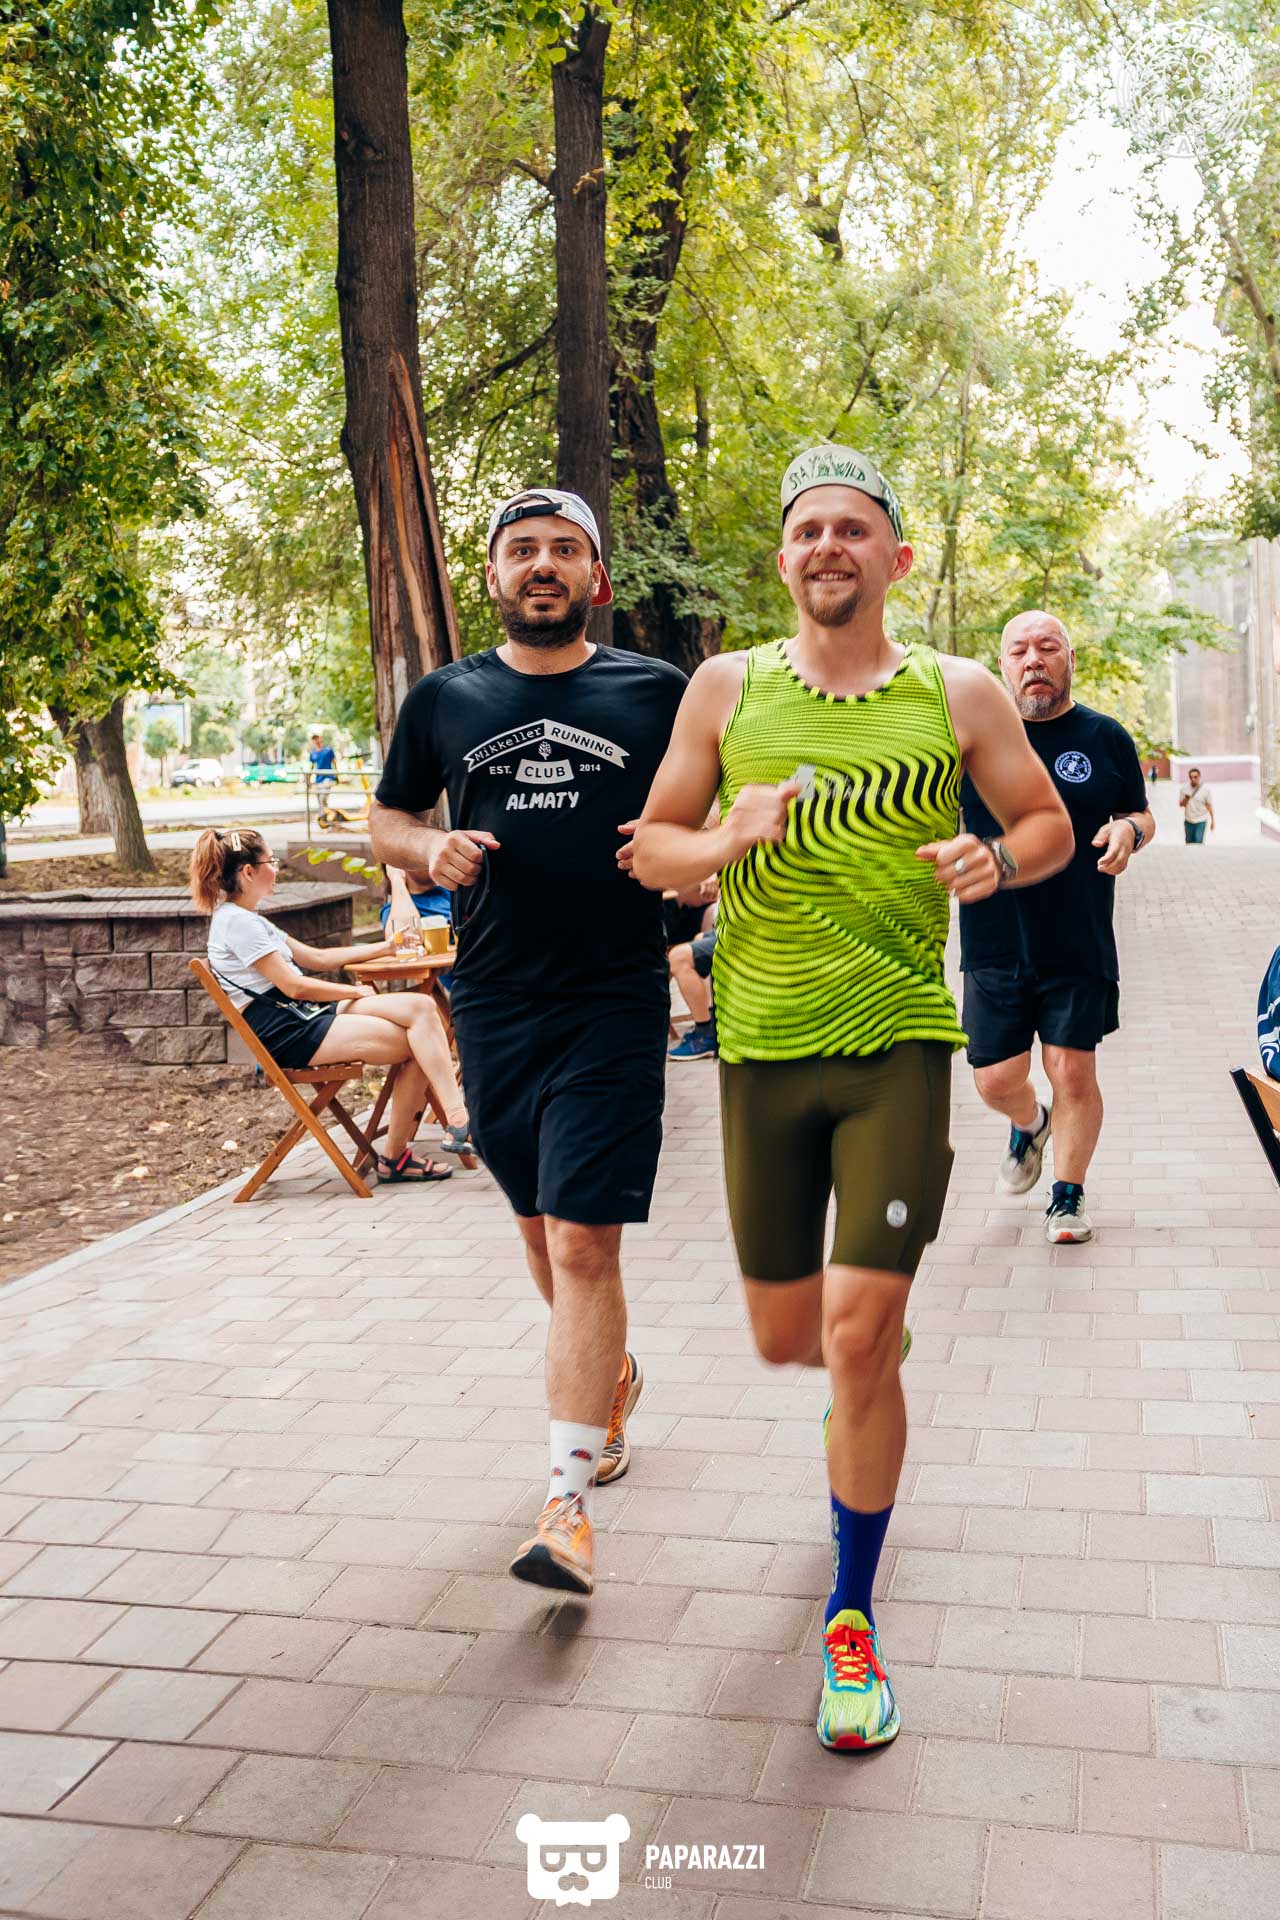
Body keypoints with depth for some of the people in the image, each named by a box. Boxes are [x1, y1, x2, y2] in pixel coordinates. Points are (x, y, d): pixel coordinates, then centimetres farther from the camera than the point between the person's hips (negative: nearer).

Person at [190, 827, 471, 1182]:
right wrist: (356, 992, -2)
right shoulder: (236, 921, -11)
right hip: (288, 1035, -10)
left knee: (421, 1006, -10)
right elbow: (293, 986, -14)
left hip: (309, 1015, 10)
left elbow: (317, 957, 24)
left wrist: (385, 947, 21)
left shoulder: (248, 919, 20)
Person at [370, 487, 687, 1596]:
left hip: (615, 1001, -3)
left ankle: (569, 1504, -2)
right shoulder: (445, 700, 8)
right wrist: (431, 852, -5)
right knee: (541, 1226, 17)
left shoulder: (656, 692, 2)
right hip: (492, 1002, 4)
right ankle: (614, 1373, 45)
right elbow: (388, 819, 17)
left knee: (583, 1243, -9)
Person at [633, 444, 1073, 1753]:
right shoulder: (727, 689, 4)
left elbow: (1049, 823, 12)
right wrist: (726, 842, -15)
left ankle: (850, 1621, 13)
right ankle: (868, 1363, 52)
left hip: (900, 1042, -2)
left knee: (860, 1340, -7)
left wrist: (998, 861, -11)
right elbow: (649, 846, 7)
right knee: (786, 1337, 12)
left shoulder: (958, 695, 2)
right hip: (763, 1046, 2)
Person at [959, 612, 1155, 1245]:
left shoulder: (1105, 738, 3)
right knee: (997, 1079, 3)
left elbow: (1142, 814, 14)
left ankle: (1068, 1194, 20)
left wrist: (1129, 831, -8)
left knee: (1073, 1073, -1)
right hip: (994, 946, 1)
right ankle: (1030, 1124, 39)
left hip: (1080, 947, 0)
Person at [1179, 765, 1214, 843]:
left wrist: (1212, 820, -3)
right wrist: (1186, 799, -17)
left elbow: (1209, 806, -3)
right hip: (1188, 821, 4)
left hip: (1201, 821, -4)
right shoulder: (1184, 789, 1)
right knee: (1189, 842, 10)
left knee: (1198, 841, -17)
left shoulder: (1205, 790, -6)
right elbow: (1181, 804, 5)